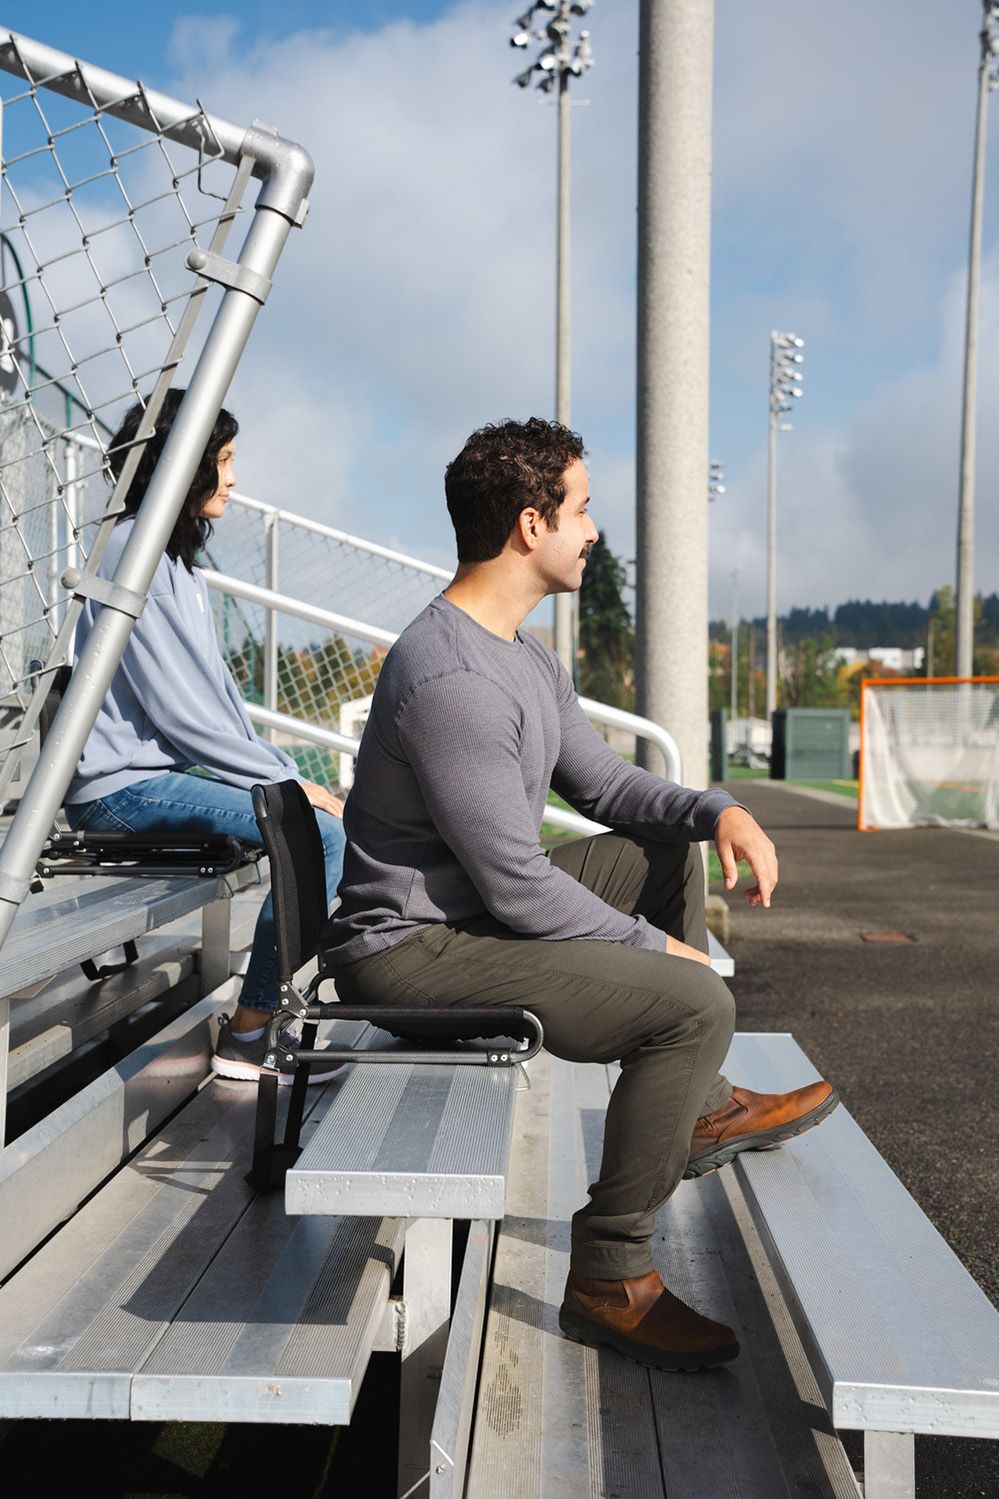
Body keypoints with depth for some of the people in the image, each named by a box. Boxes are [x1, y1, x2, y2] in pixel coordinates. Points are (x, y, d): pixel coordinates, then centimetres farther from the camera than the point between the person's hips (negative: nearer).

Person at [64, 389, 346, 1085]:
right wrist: (289, 781, -14)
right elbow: (179, 710, -19)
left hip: (171, 767, 10)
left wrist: (292, 774, 4)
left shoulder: (179, 558, 17)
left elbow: (219, 695, 15)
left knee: (347, 813, 1)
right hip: (124, 784, -10)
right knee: (317, 834, -23)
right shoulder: (135, 551, -14)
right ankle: (245, 1039, -13)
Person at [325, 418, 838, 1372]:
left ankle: (697, 1112, 23)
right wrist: (652, 945, -11)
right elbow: (518, 886, -24)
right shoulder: (451, 679, -26)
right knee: (694, 1002, -21)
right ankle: (608, 1280, -7)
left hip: (473, 913, 11)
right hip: (411, 953, -11)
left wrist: (718, 811, -1)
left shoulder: (525, 657, 8)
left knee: (667, 848, 18)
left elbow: (601, 783, 17)